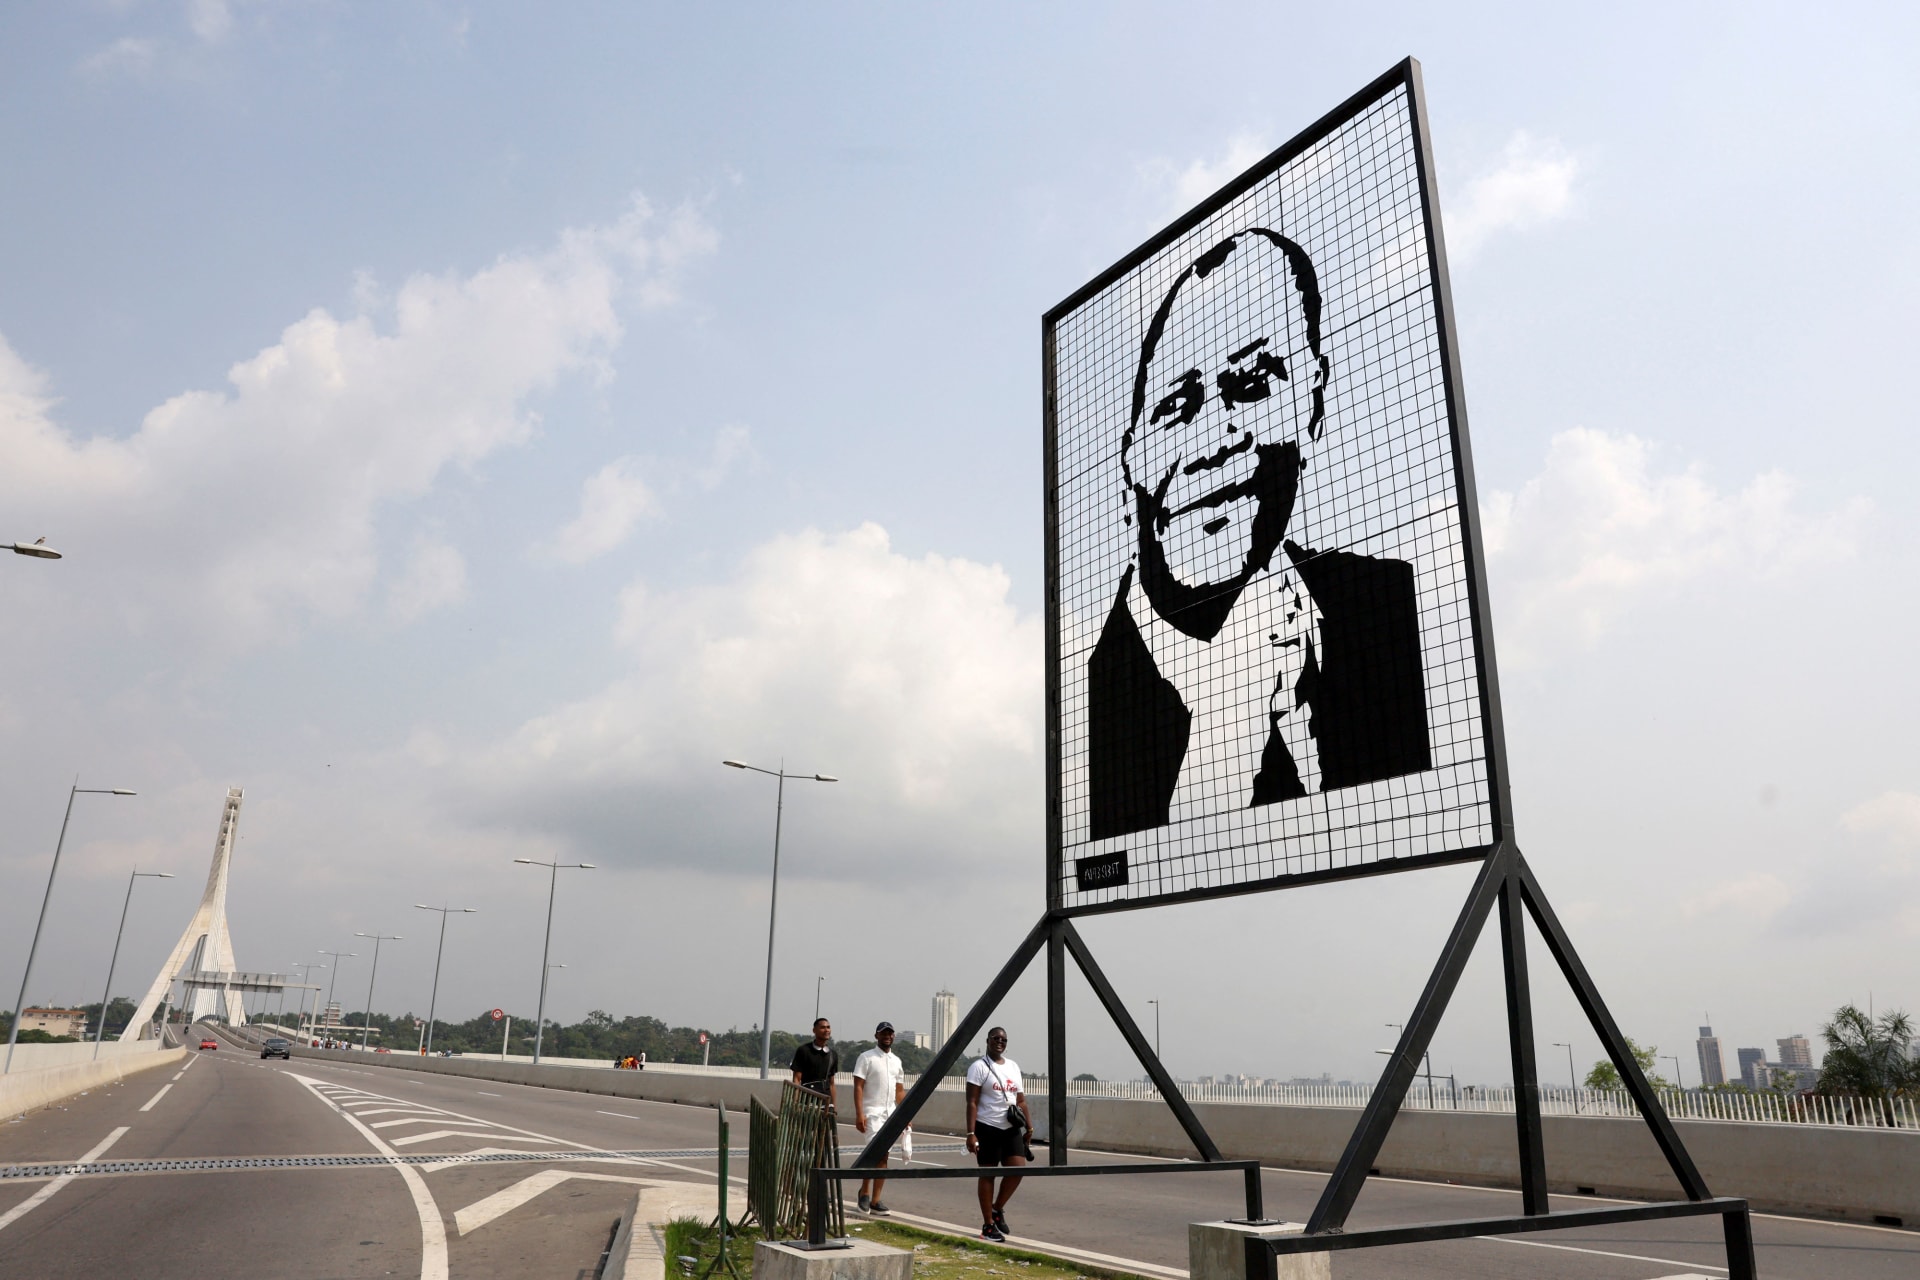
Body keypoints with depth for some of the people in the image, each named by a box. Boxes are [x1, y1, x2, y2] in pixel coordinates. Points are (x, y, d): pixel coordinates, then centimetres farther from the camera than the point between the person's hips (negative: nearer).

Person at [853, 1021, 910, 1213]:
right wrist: (859, 1114, -19)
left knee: (883, 1156, 4)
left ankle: (875, 1201, 9)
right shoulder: (866, 1058, -4)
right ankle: (864, 1191, 4)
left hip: (891, 1114, 6)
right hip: (872, 1113, -6)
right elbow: (858, 1087, -10)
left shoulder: (896, 1060, 14)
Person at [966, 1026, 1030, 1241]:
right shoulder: (979, 1067, -4)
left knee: (1017, 1168, -5)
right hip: (988, 1127, -6)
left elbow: (1021, 1100, 16)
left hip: (1012, 1128, 6)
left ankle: (997, 1209, 16)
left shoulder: (1013, 1066, 15)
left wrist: (1029, 1126, 7)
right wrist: (971, 1133, -17)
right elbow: (972, 1103, -9)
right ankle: (988, 1225, 10)